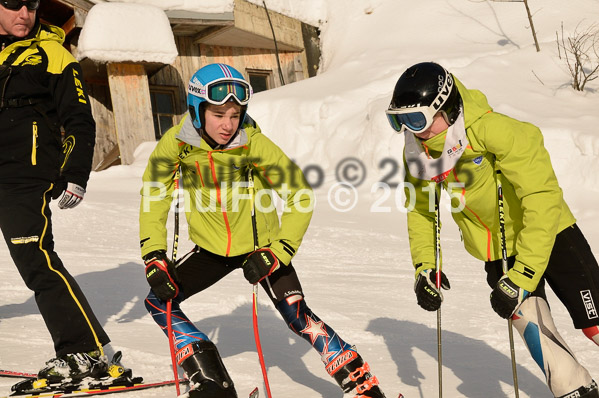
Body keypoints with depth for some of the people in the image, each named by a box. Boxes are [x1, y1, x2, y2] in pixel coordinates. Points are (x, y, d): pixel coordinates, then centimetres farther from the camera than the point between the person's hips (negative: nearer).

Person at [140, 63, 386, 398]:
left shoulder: (254, 144, -24)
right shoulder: (177, 143, -17)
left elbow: (301, 197, -18)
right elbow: (153, 198, -4)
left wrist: (278, 253, -24)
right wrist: (154, 256, -12)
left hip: (260, 245, -4)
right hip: (212, 249, 4)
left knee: (298, 316, -16)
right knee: (159, 300, -5)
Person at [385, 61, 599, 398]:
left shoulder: (496, 130, -31)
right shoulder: (417, 151, -10)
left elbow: (543, 200, -31)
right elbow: (420, 210, 7)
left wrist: (522, 276, -33)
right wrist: (424, 267, -4)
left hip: (550, 234, -4)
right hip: (495, 251, 4)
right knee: (531, 323, -13)